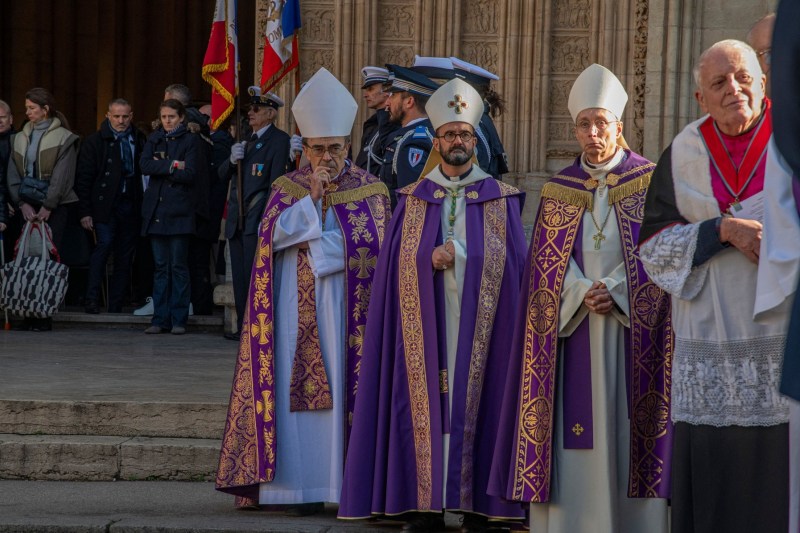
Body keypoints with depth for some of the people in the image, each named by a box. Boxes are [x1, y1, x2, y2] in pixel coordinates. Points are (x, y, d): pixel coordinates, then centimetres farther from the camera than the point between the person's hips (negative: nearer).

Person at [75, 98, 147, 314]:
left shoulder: (139, 140, 10)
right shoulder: (95, 141, 2)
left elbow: (144, 172, 12)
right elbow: (83, 178, 1)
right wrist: (84, 211, -6)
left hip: (131, 206, 3)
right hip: (105, 205, -3)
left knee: (125, 256, 4)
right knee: (104, 243, -19)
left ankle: (116, 306, 10)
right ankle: (91, 298, -15)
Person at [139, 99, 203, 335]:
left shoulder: (191, 140, 2)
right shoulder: (155, 138, 15)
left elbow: (190, 174, -10)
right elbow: (144, 165, -2)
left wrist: (160, 168, -6)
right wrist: (172, 165, -11)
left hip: (179, 210, -4)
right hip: (156, 209, 4)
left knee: (179, 265, -4)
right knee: (160, 266, 4)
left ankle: (179, 319, 0)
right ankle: (160, 319, 5)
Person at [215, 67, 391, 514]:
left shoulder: (369, 189, 4)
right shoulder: (287, 188, 9)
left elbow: (373, 246, -7)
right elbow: (273, 236, -5)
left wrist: (309, 245, -8)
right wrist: (313, 196, -13)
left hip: (346, 311, -2)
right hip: (298, 314, 2)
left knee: (344, 388, -5)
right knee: (298, 390, -3)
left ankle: (352, 482, -2)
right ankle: (303, 484, -1)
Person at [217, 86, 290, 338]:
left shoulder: (279, 140, -5)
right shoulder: (247, 141, 20)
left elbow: (276, 182, -12)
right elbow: (223, 175, 18)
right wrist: (232, 159, -3)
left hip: (258, 221, -8)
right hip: (237, 221, 8)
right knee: (240, 279, 9)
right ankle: (243, 327, 15)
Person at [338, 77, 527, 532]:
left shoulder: (500, 200, 8)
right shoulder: (413, 200, 11)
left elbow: (511, 265, 1)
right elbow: (397, 266, 5)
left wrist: (456, 253, -7)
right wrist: (432, 259, -13)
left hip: (480, 328, -1)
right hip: (426, 329, 1)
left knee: (477, 405, -4)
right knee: (426, 407, -3)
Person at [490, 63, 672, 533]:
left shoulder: (649, 183, 2)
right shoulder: (560, 189, 9)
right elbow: (548, 265, 5)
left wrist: (615, 292, -14)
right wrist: (582, 294, -12)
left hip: (633, 331, -2)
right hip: (575, 332, 2)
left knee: (627, 420, -4)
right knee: (576, 426, -1)